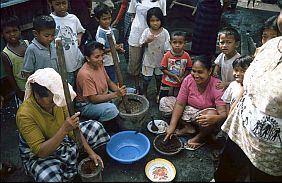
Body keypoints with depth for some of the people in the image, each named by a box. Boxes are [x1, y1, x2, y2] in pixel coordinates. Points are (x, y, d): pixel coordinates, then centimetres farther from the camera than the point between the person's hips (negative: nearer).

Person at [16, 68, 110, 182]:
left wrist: (90, 151, -16)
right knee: (49, 178, -36)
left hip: (62, 139, 5)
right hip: (37, 155, -5)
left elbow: (74, 126, -11)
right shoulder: (24, 115, -33)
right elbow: (40, 152, -34)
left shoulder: (57, 99, -18)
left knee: (95, 127, 0)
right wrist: (64, 129, -45)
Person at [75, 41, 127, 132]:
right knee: (111, 109, -37)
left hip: (104, 96, 9)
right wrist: (116, 94, -31)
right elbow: (93, 99, -29)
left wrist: (118, 90, -14)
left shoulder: (99, 64, -4)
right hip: (87, 105, -9)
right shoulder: (85, 74, -29)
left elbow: (109, 82, 7)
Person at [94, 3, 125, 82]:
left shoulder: (109, 28, 2)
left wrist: (117, 46, -4)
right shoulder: (101, 33, -23)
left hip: (113, 61, 8)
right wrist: (115, 48, -28)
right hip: (107, 63, -8)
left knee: (113, 81, 22)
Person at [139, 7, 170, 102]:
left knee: (159, 78, 18)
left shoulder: (165, 32, -14)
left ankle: (158, 94, 41)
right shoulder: (146, 31, -13)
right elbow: (141, 45, -5)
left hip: (160, 60, 1)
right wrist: (147, 41, -26)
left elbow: (167, 48, -10)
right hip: (148, 60, 0)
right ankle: (144, 93, 37)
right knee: (146, 78, 12)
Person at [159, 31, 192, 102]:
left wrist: (182, 78, -16)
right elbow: (163, 69, -12)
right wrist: (173, 75, -20)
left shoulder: (186, 56, -11)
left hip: (179, 85, 1)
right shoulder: (167, 55, -15)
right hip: (167, 84, -1)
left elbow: (188, 69, -1)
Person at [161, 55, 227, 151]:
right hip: (191, 110, 4)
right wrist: (172, 126, -25)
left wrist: (213, 118, -57)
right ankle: (188, 127, -1)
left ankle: (201, 137, -6)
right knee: (164, 102, -9)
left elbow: (224, 114, -33)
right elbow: (180, 104, -16)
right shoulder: (188, 80, -17)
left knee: (211, 114, -40)